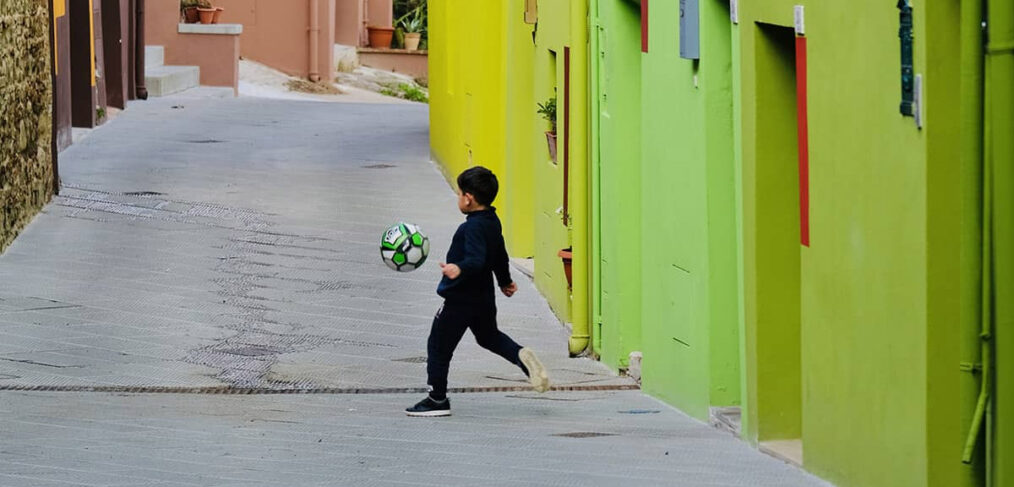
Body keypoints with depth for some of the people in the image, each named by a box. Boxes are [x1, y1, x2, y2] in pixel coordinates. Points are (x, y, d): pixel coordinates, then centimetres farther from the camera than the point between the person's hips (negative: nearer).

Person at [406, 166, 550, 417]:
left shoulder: (473, 227, -23)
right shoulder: (493, 222, 6)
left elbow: (476, 260, -35)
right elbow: (500, 255, 21)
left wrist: (459, 269, -55)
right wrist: (505, 281, 36)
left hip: (460, 301, -9)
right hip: (484, 297, 9)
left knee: (438, 346, 3)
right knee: (489, 337, 30)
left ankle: (437, 400, 8)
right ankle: (521, 356, 4)